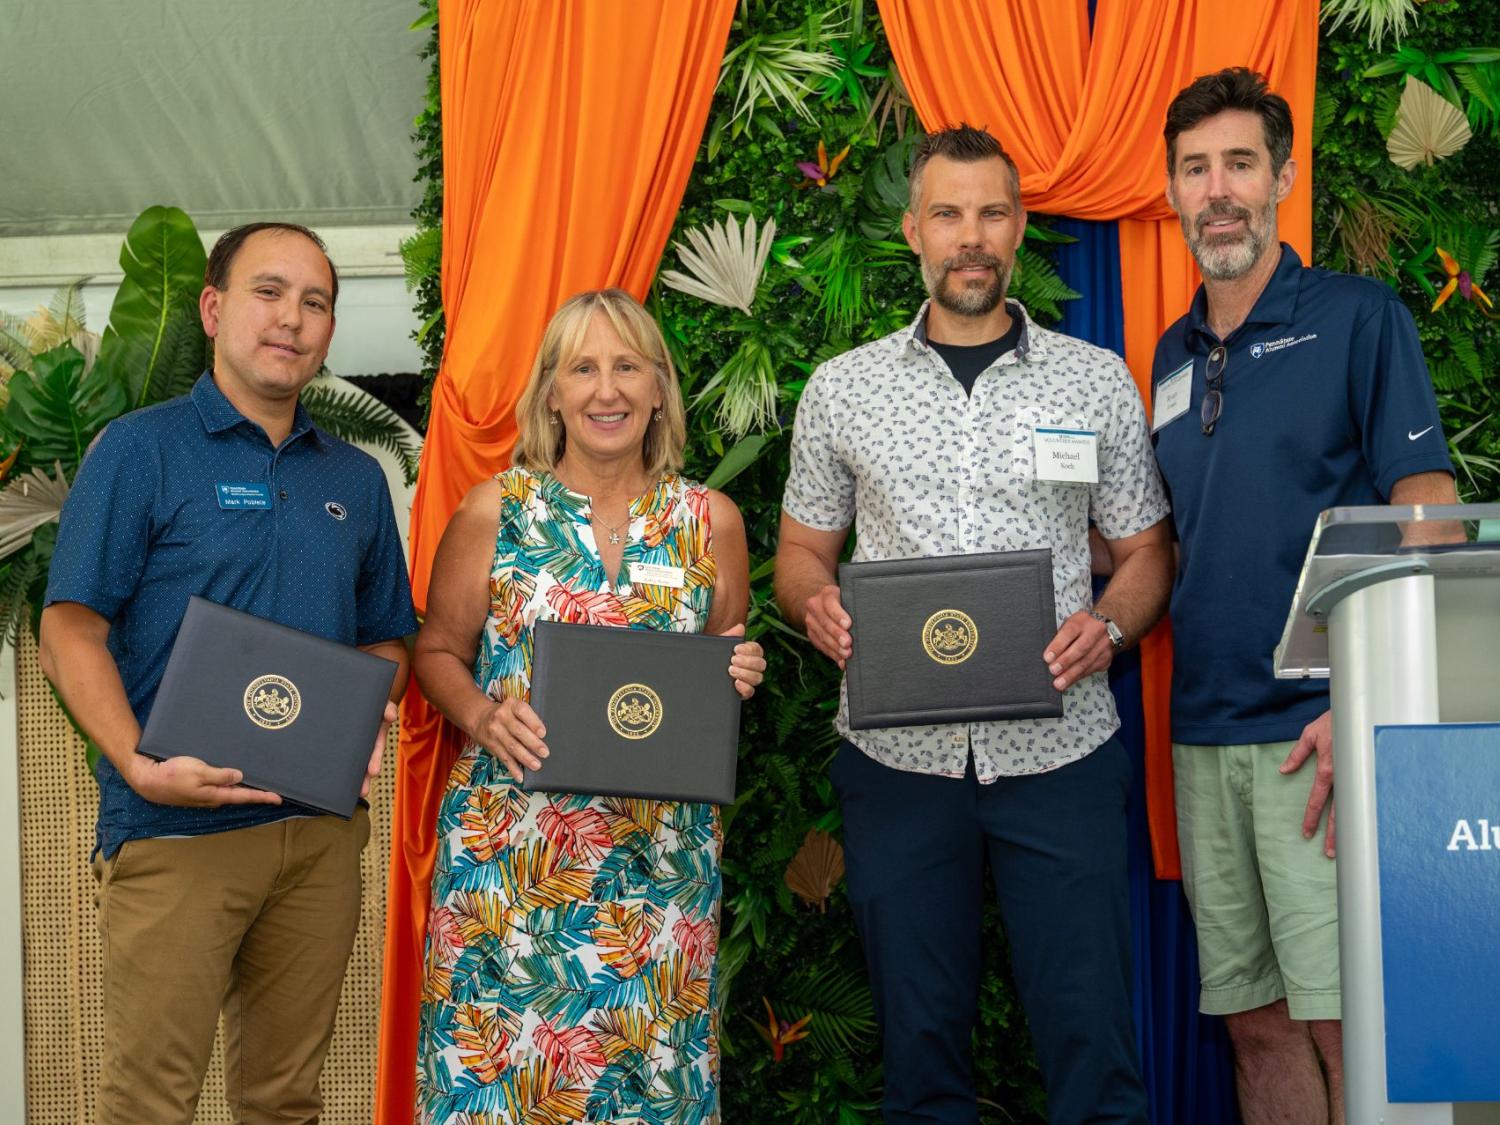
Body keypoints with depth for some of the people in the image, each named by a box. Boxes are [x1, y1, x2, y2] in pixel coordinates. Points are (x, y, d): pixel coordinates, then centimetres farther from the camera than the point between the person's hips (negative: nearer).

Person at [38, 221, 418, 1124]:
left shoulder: (357, 479, 13)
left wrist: (369, 709, -3)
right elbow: (71, 629, -8)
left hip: (322, 831, 5)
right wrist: (141, 767, -21)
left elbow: (386, 638, 20)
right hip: (176, 832, -5)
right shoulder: (140, 450, -3)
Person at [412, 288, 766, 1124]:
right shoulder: (497, 510, 1)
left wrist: (740, 675, -5)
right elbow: (438, 649, 7)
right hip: (513, 841, -1)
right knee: (498, 1058, -1)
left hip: (659, 856, 2)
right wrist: (483, 717, -12)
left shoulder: (711, 521, 6)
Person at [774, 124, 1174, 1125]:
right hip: (900, 754, 1)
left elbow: (1146, 553, 10)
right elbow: (802, 551, 13)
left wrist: (1107, 626, -11)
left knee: (1090, 1039, 0)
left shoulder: (1098, 380, 6)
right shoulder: (841, 388, 8)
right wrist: (817, 604, -9)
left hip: (1060, 752, -1)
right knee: (921, 1041, 10)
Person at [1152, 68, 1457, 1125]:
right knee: (1257, 1020, 9)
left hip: (1318, 730, -6)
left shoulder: (1359, 319, -2)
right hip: (1204, 736, 6)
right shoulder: (1173, 356, 16)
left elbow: (1427, 518, -8)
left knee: (1344, 1023, -7)